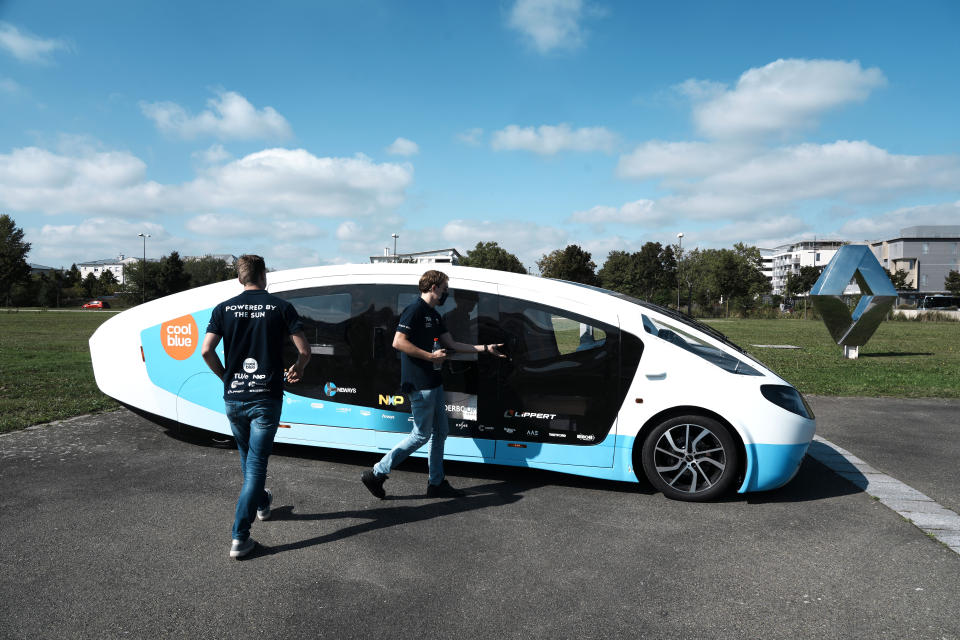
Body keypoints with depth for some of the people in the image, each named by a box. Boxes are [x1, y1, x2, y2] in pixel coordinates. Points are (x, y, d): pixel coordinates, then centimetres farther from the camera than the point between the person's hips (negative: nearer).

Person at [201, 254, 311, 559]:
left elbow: (206, 351, -7)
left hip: (233, 397, 3)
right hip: (266, 398, -3)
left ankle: (261, 502, 48)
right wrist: (297, 369, 12)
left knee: (248, 456, 25)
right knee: (256, 463, 2)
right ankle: (240, 537, -1)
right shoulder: (281, 307, -5)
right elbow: (304, 350, -9)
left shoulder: (223, 309, 2)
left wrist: (224, 375, 10)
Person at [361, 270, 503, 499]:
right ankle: (376, 474, 4)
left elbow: (451, 344, 19)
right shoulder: (415, 310, -13)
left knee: (440, 432, 13)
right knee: (421, 435, -5)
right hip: (419, 383, -10)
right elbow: (398, 342, -22)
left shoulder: (434, 315, 16)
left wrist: (485, 348, 17)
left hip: (433, 382, 10)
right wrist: (430, 356, -18)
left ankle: (437, 483, 23)